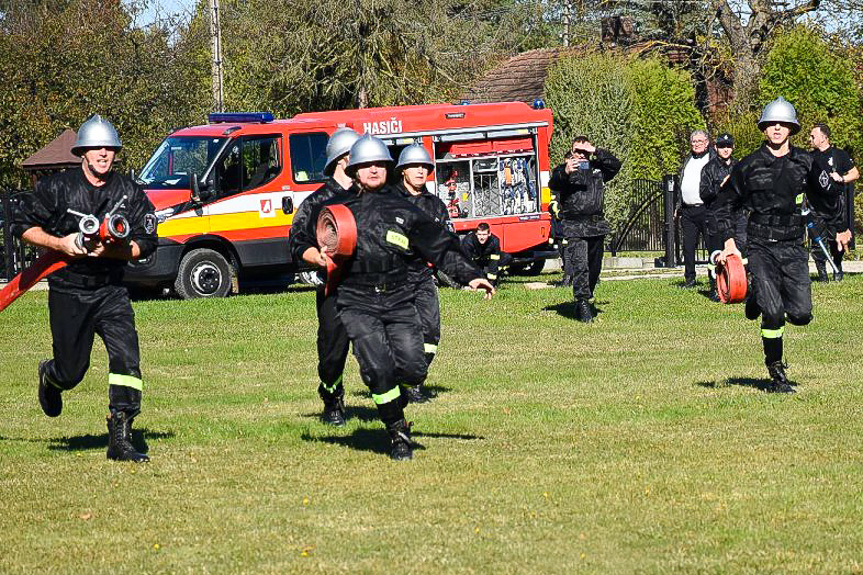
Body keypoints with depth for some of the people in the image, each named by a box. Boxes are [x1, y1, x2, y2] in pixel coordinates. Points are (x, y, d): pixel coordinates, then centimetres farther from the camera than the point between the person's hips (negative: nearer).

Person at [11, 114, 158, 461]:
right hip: (67, 292, -2)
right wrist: (61, 243, -15)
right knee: (72, 371, 5)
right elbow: (22, 225, -1)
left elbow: (146, 243, -3)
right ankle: (49, 377, 44)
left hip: (111, 291, 2)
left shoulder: (130, 192, 0)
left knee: (126, 357, -16)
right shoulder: (57, 188, -5)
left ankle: (120, 439, -13)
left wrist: (109, 250, -19)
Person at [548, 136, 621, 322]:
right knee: (580, 265, -16)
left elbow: (615, 165, 4)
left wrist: (596, 152, -6)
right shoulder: (563, 169, 3)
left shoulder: (597, 169, 16)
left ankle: (584, 301, 22)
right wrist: (565, 173, -39)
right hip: (574, 227, -5)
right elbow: (553, 184, -16)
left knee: (594, 267, 9)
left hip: (597, 225, 5)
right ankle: (583, 303, -19)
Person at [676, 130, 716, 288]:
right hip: (688, 212, 6)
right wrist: (678, 207, 19)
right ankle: (689, 279, 14)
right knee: (688, 246, 7)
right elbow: (680, 185, 25)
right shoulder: (687, 161, 21)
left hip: (706, 209, -6)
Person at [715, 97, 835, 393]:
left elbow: (824, 196, 22)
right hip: (761, 247, -2)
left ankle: (760, 300, 27)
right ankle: (776, 374, 2)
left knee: (801, 315, -6)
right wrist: (729, 242, 0)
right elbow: (724, 204, 9)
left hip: (793, 248, 2)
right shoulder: (749, 166, -1)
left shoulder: (804, 163, 5)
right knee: (773, 313, -15)